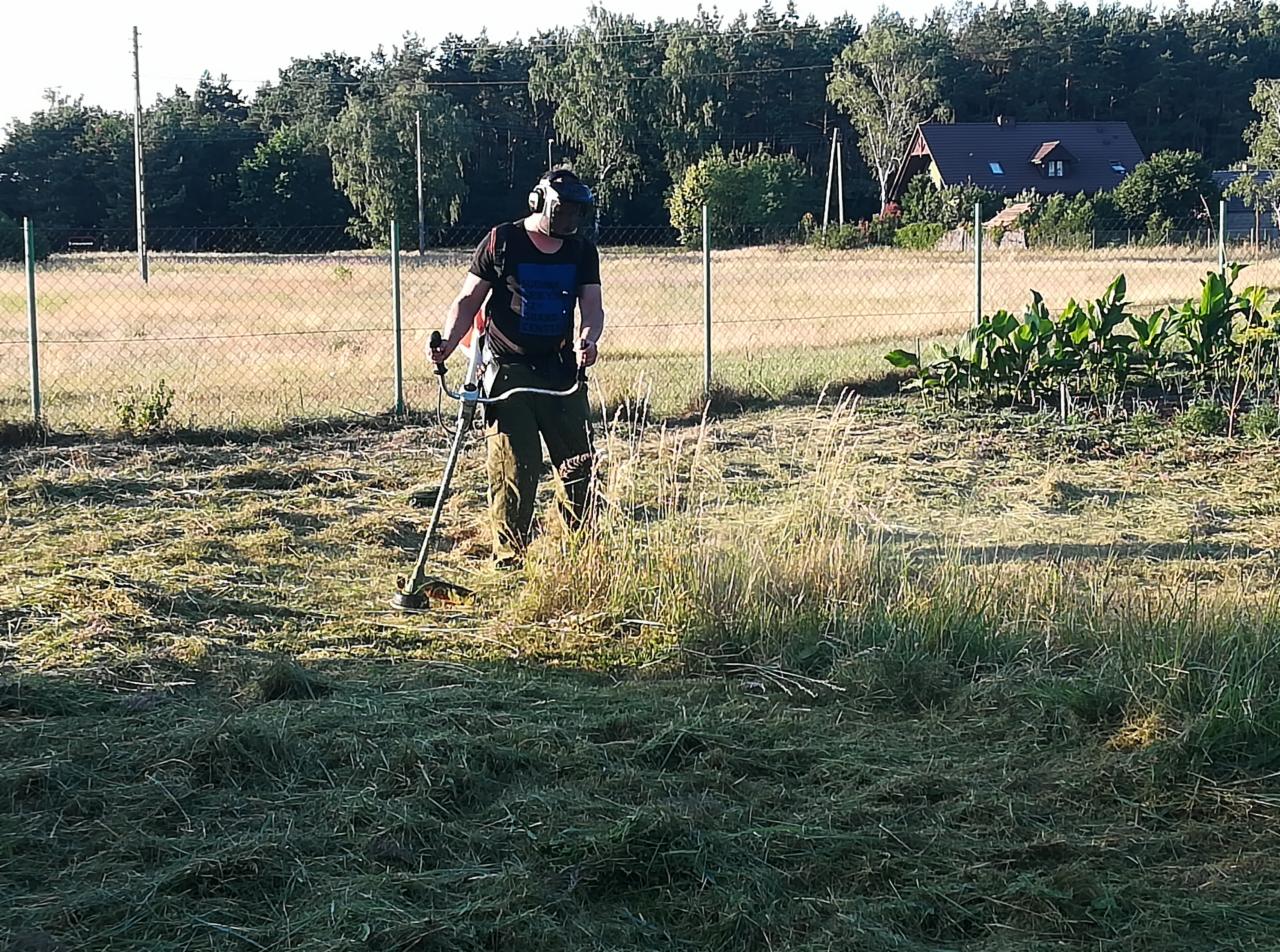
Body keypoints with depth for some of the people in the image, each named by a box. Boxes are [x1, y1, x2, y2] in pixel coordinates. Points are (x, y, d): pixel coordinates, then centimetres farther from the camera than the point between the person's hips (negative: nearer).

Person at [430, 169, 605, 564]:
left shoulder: (582, 252, 10)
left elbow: (592, 306, 1)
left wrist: (588, 339, -21)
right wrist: (448, 342, -16)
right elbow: (468, 299, 0)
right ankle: (509, 558, 2)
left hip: (563, 371, 4)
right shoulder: (501, 242, -2)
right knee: (513, 469, -6)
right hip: (508, 372, -4)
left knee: (579, 465, 7)